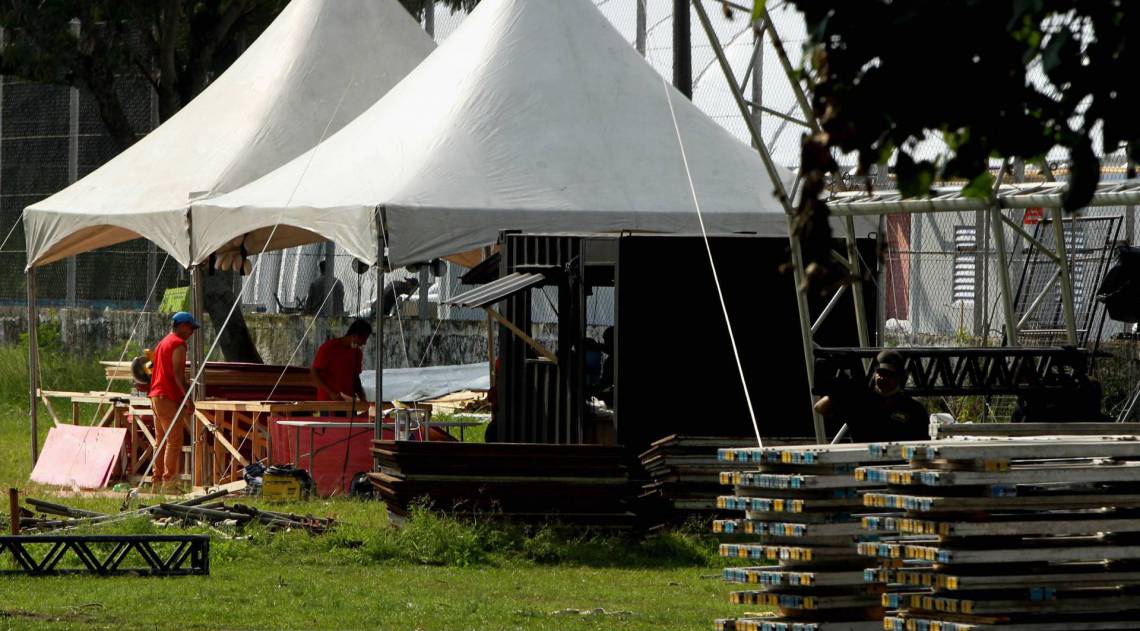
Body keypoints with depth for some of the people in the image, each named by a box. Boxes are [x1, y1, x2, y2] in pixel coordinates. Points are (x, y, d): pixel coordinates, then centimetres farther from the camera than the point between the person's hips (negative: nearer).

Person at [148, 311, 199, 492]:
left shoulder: (163, 343, 21)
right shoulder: (178, 344, -9)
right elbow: (178, 373, -18)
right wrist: (187, 397, -19)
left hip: (156, 396, 10)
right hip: (169, 398, -10)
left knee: (162, 441, 12)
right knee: (174, 441, -9)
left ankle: (157, 481, 10)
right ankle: (169, 482, -13)